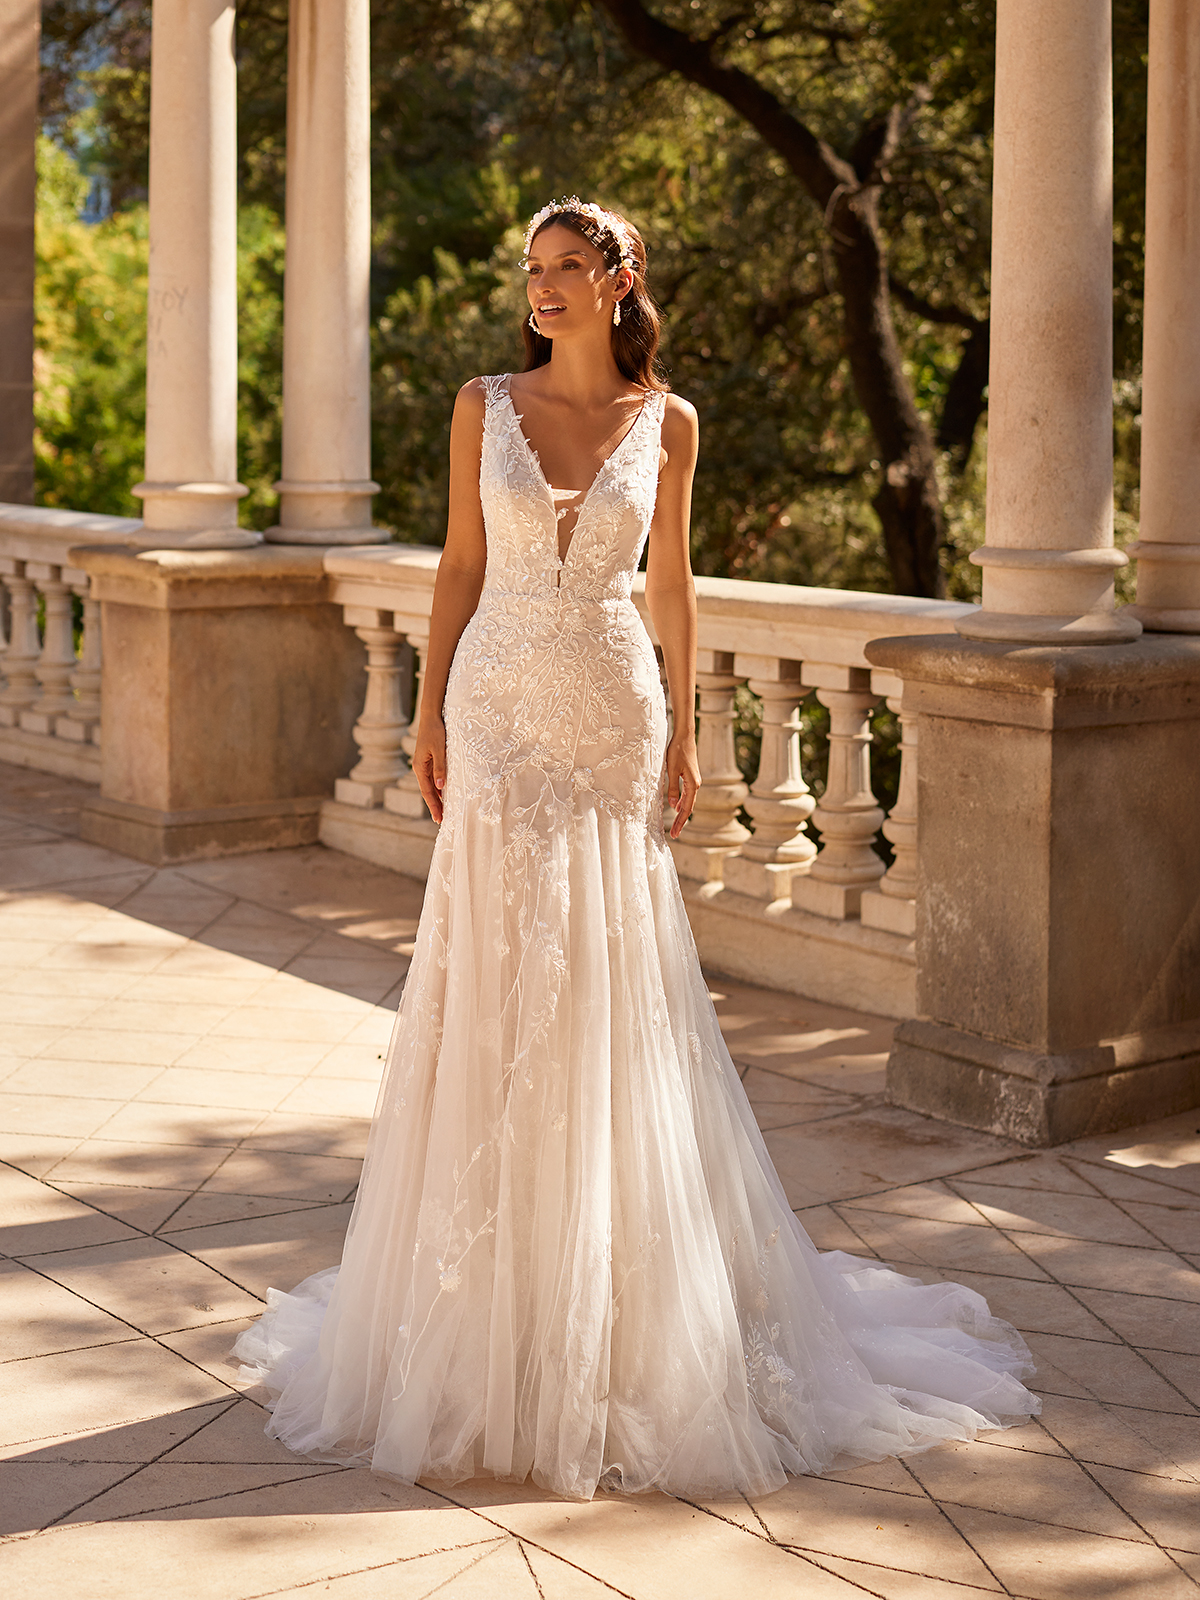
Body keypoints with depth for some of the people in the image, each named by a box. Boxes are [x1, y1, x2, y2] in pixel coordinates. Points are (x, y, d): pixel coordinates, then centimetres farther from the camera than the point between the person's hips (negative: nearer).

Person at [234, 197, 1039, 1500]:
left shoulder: (667, 423, 3)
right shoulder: (485, 405, 4)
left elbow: (670, 583, 8)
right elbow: (460, 565, 6)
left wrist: (682, 734, 4)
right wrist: (432, 715, 2)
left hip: (613, 719, 0)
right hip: (502, 716, 1)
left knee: (611, 994, 4)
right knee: (495, 994, 3)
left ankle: (626, 1292, 17)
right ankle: (494, 1287, 16)